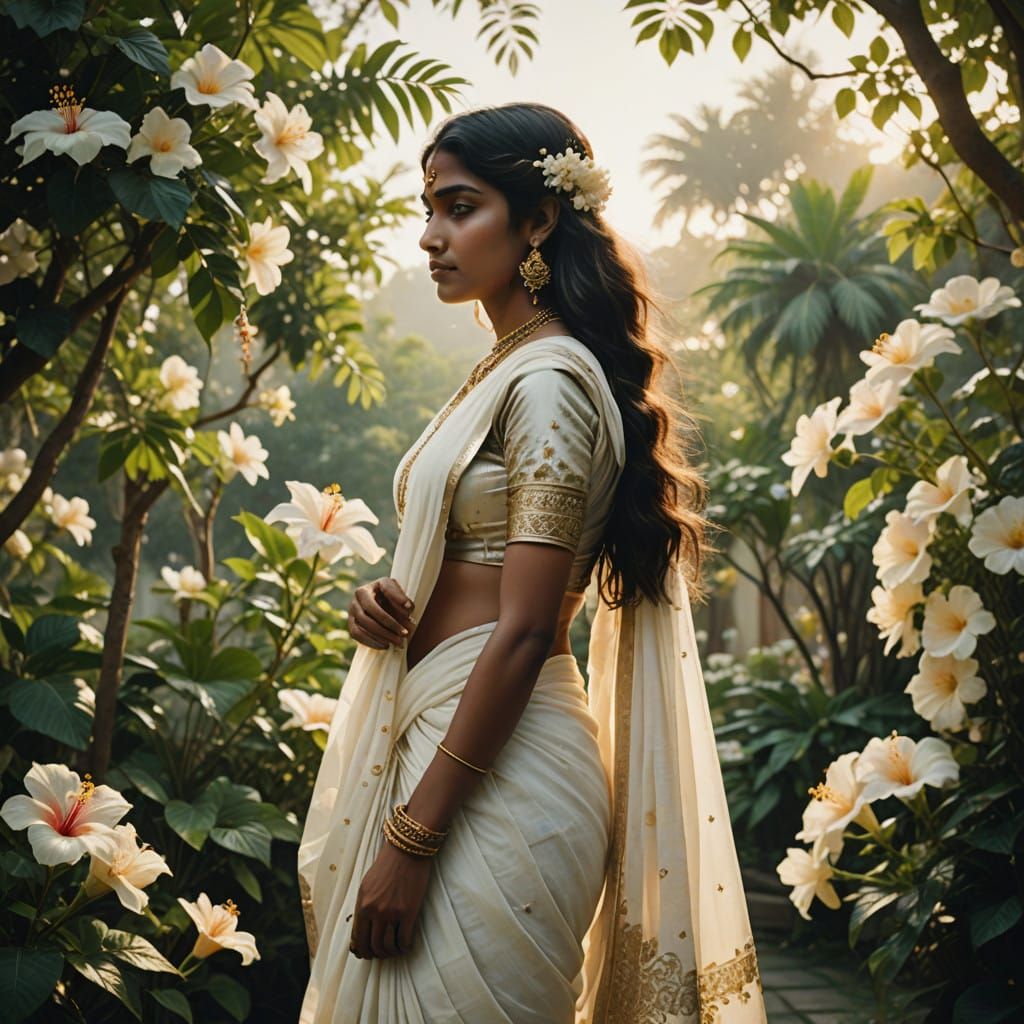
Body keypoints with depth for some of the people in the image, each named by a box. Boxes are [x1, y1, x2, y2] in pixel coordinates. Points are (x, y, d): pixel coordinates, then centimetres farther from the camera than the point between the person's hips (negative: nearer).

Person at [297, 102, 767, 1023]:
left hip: (494, 772, -9)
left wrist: (410, 838, -19)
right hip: (445, 741, 9)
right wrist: (388, 603, 1)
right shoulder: (505, 370, 15)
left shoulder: (550, 379, -13)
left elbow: (524, 633, -19)